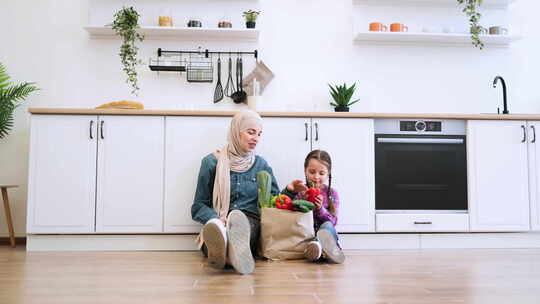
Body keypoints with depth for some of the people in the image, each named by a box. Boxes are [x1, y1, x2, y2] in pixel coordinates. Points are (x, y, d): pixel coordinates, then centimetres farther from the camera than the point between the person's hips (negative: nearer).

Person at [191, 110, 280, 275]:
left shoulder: (261, 164, 19)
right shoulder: (212, 162, 10)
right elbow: (199, 206, 9)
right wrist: (216, 219, -13)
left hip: (250, 223, 1)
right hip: (219, 222, 0)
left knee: (240, 222, -37)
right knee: (214, 228, -38)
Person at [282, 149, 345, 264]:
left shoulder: (331, 194, 10)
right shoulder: (300, 191, 10)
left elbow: (333, 221, 2)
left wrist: (320, 209, -16)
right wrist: (288, 191, -18)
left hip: (324, 230, 0)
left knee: (327, 226, -33)